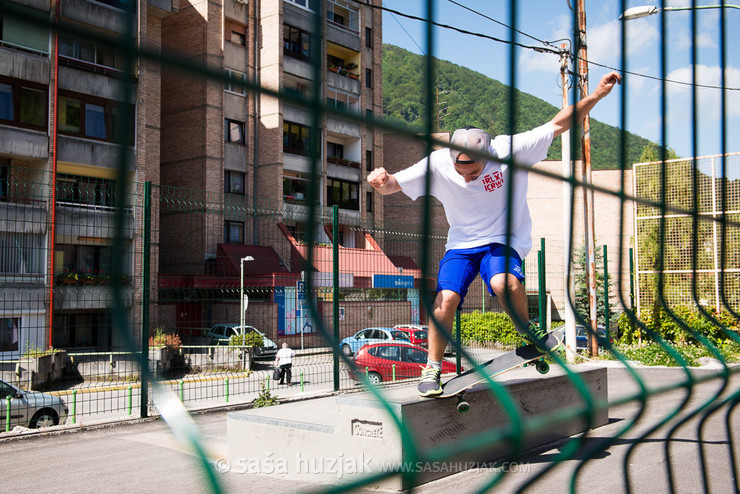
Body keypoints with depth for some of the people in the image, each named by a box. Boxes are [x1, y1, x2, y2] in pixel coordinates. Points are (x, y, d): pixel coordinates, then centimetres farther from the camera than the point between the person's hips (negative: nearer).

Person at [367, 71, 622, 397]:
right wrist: (380, 180, -35)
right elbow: (392, 185, -11)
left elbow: (559, 124, -10)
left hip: (503, 240, -2)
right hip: (461, 244, 2)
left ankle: (527, 330, -3)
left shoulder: (509, 151, -17)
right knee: (446, 297, -21)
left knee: (505, 284, -34)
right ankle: (432, 370, -2)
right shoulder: (437, 164, -13)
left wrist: (597, 95, -14)